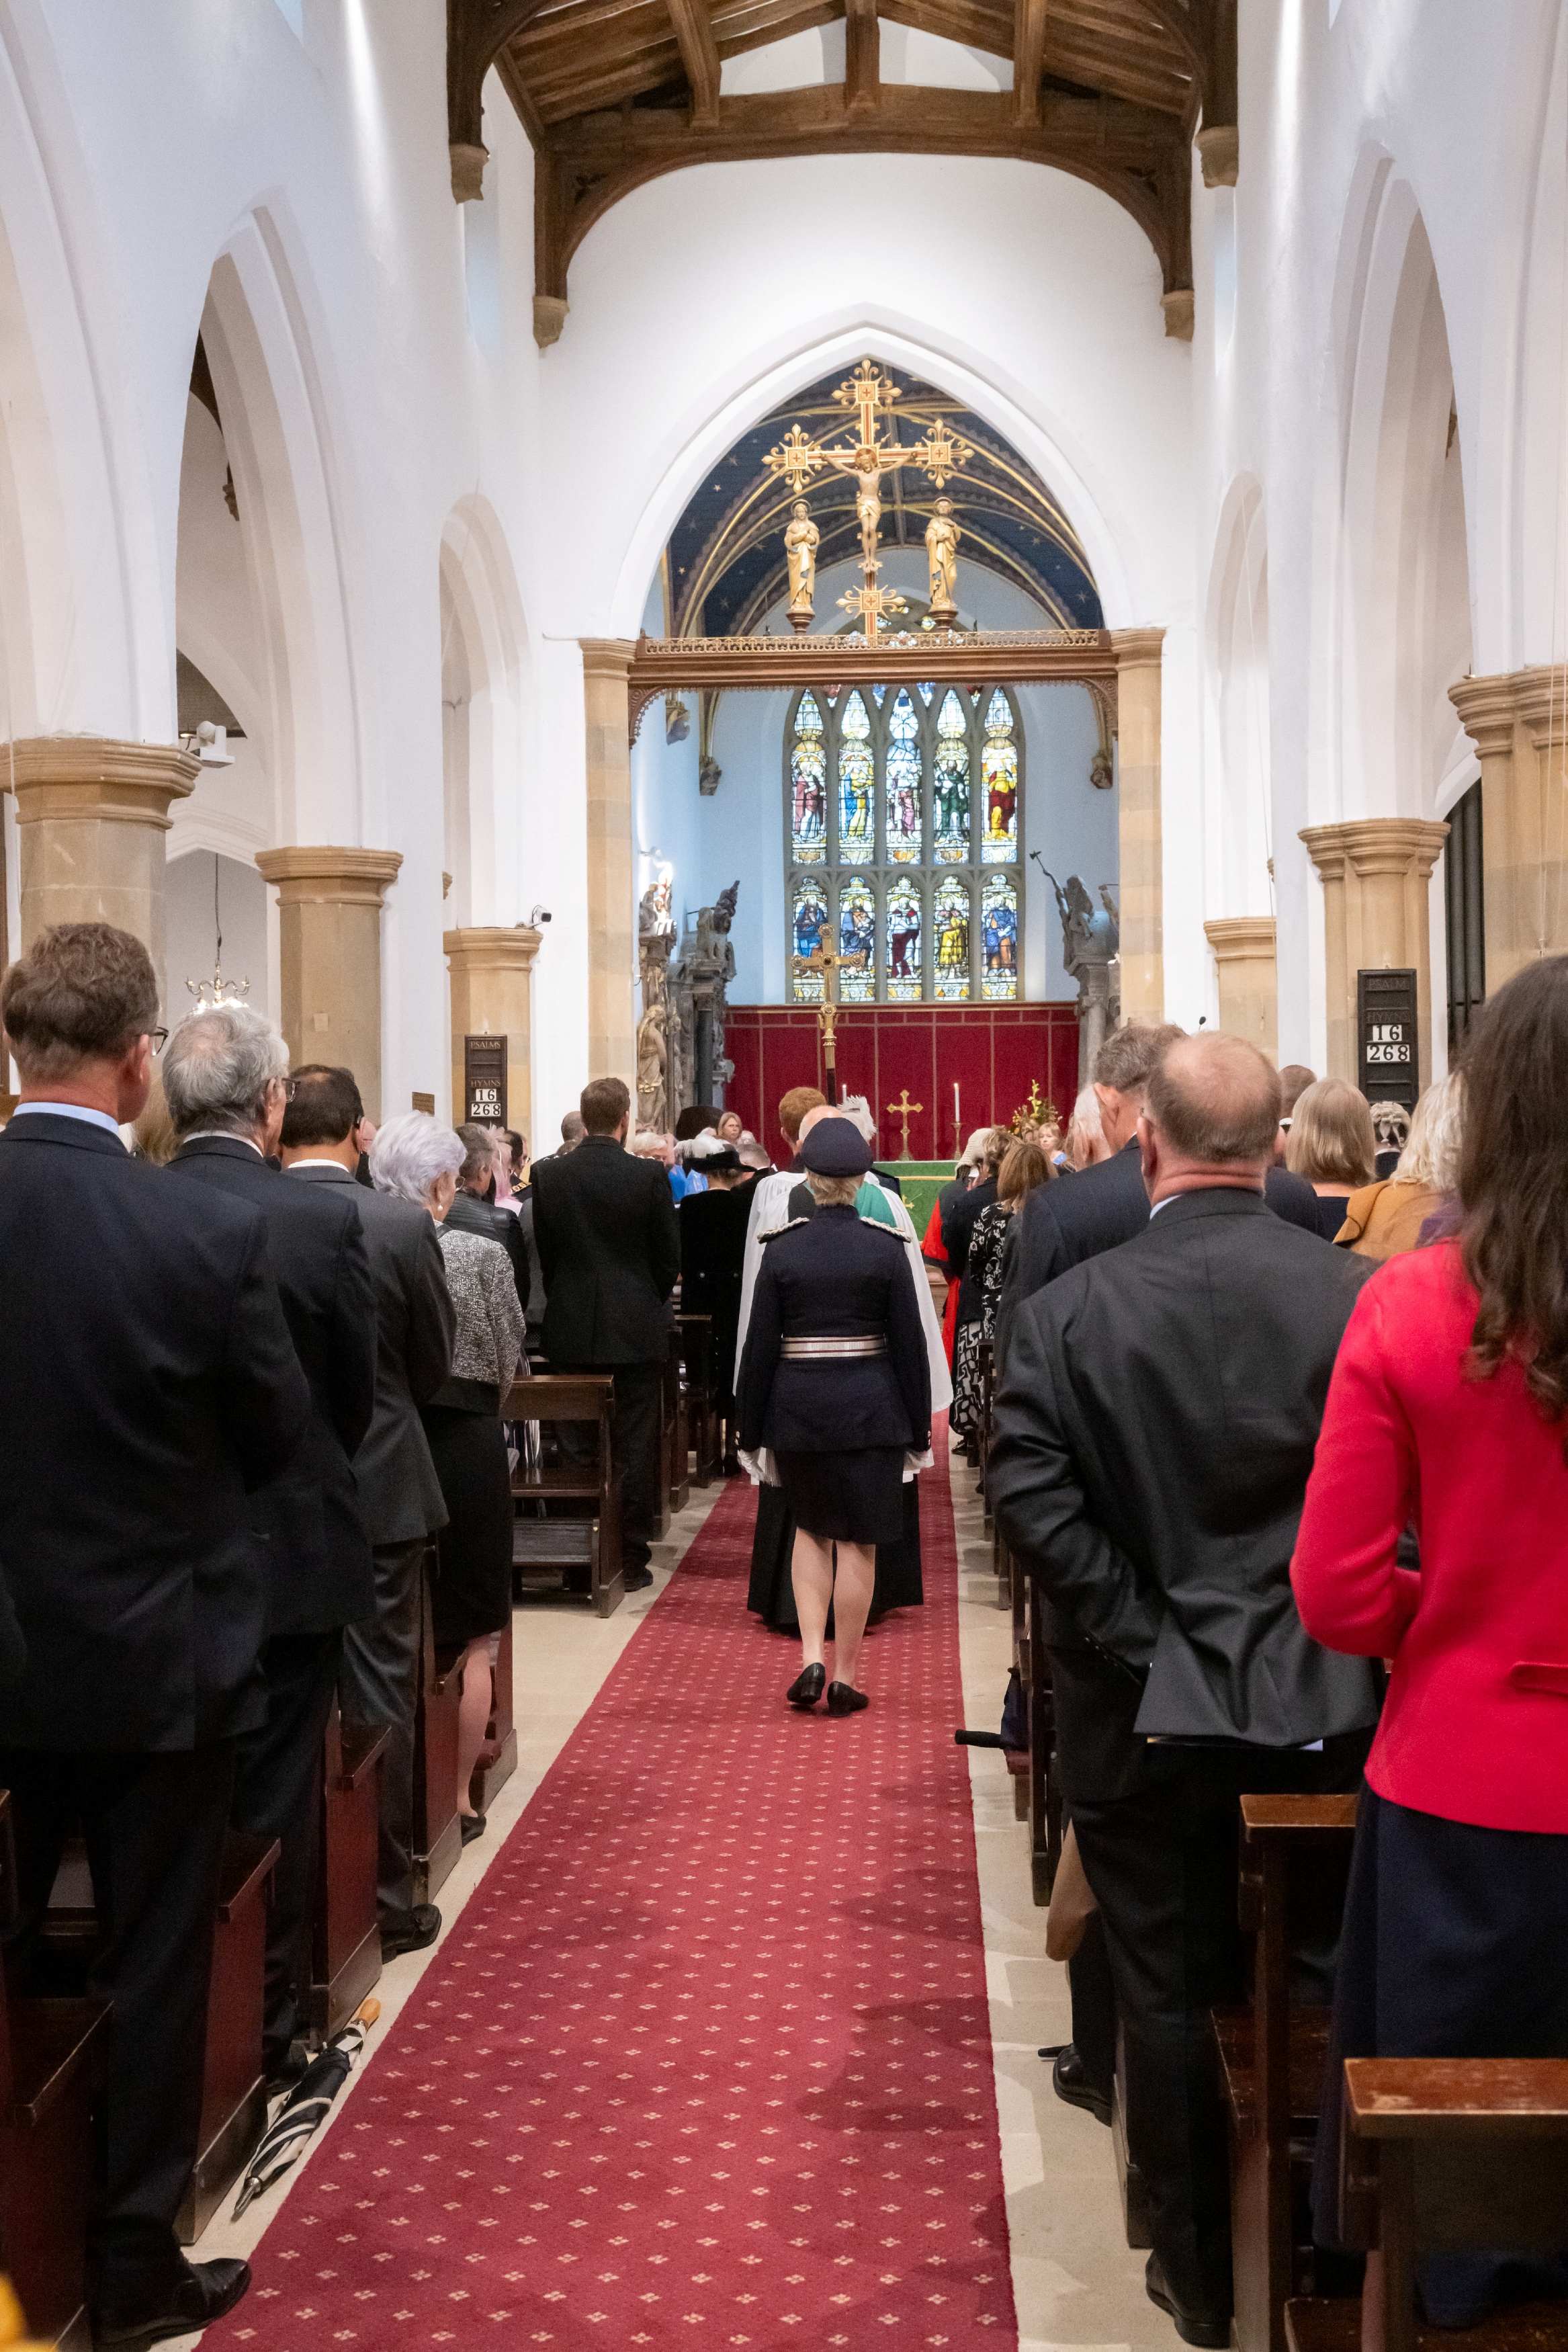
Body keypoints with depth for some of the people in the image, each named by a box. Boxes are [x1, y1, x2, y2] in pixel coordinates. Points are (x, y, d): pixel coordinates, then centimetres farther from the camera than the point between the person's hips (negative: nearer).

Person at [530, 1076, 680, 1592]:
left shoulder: (547, 1175, -3)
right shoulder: (649, 1177, -10)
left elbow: (544, 1253, 5)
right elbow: (669, 1257, -2)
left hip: (569, 1333, 2)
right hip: (636, 1331, -2)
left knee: (576, 1446, 9)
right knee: (633, 1447, 5)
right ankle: (631, 1559, 9)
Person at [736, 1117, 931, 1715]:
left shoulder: (781, 1249, -4)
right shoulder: (886, 1249, -6)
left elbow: (760, 1345, -1)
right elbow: (909, 1342, -3)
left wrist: (751, 1426, 7)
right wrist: (918, 1424, 5)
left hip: (797, 1406, 1)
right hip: (869, 1407, -1)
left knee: (810, 1529, 19)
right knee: (857, 1542, 7)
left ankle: (811, 1657, 7)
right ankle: (844, 1677, 11)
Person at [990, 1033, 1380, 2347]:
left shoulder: (1069, 1309, -11)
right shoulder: (1358, 1297, -11)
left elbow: (1028, 1497, -17)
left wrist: (1147, 1640, -10)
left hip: (1146, 1713, -1)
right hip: (1323, 1709, 1)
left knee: (1168, 1994, 15)